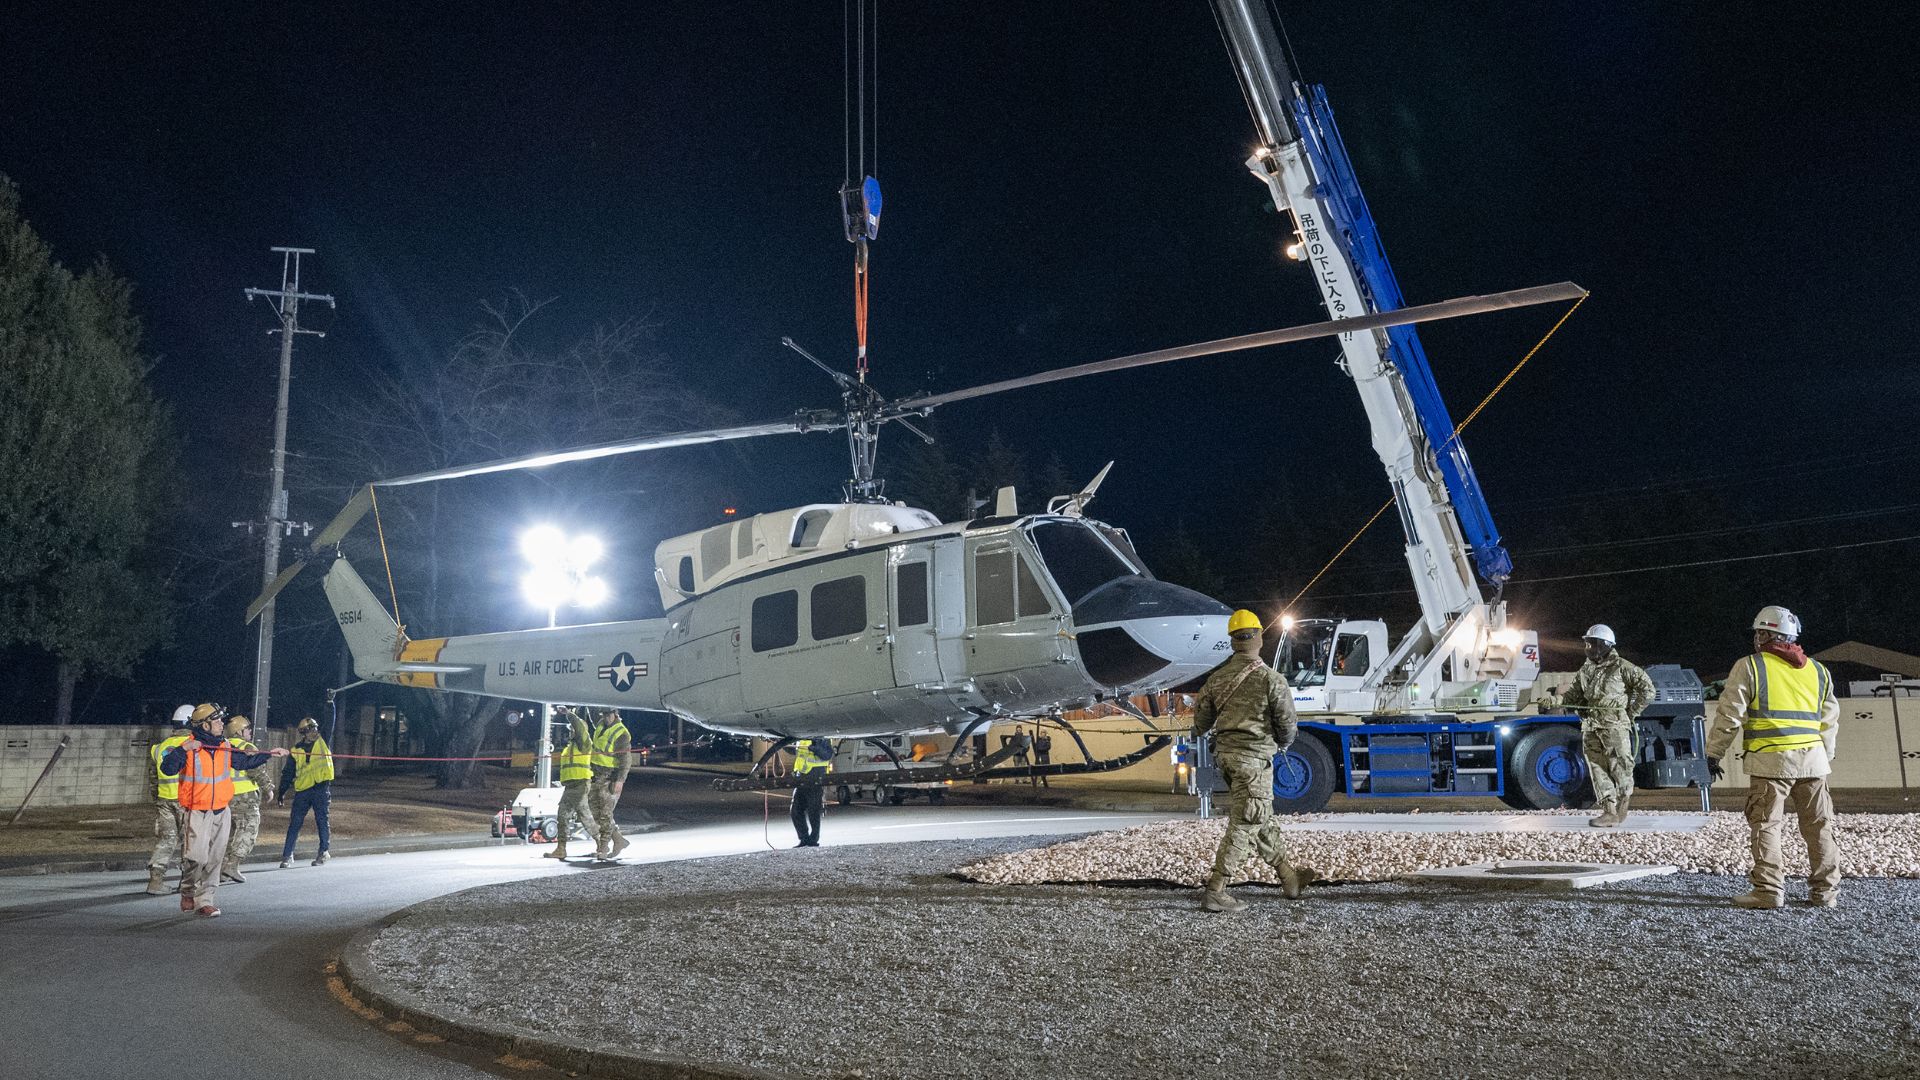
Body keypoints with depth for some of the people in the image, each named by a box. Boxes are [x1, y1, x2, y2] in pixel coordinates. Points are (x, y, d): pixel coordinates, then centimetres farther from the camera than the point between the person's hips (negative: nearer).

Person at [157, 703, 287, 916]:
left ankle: (203, 901, 14)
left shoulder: (225, 747, 7)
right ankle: (188, 893, 14)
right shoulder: (188, 749, -11)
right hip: (198, 813, -6)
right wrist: (182, 750, -31)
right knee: (197, 857, -12)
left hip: (222, 812, 6)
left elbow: (245, 761, 21)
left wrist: (268, 755, 16)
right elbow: (167, 769, -22)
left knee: (214, 859, 6)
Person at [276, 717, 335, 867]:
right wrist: (281, 793, 13)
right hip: (302, 789, 1)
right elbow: (288, 773, 12)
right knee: (295, 822, 1)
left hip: (321, 788, -1)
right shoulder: (297, 750, 7)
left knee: (322, 821, 5)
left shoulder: (323, 742, 6)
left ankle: (324, 852, 17)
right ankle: (287, 855, 6)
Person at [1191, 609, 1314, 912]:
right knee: (1245, 824, -4)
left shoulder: (1217, 677, 5)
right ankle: (1215, 891, -8)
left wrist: (1200, 734, 36)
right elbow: (1287, 722, -9)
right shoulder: (1271, 678, -12)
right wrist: (1283, 743, 13)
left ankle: (1288, 877, 32)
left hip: (1225, 752, 7)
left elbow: (1202, 718, 12)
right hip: (1254, 755, -7)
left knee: (1262, 818, 19)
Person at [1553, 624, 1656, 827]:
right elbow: (1572, 695, 19)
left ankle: (1622, 806, 15)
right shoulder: (1585, 670, 16)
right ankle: (1609, 811, 1)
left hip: (1615, 725, -6)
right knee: (1597, 769, 1)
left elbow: (1647, 688, -1)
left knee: (1620, 767, -3)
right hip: (1590, 727, 6)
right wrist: (1555, 702, 0)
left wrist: (1632, 711, -4)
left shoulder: (1621, 667, -2)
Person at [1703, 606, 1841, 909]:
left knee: (1766, 825, 0)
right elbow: (1830, 719, 19)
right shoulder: (1818, 670, 15)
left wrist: (1713, 753, 1)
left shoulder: (1750, 667, -2)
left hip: (1771, 760, -5)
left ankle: (1769, 891, -3)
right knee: (1819, 826, 13)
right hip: (1812, 758, 5)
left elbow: (1729, 715, -6)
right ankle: (1825, 890, 17)